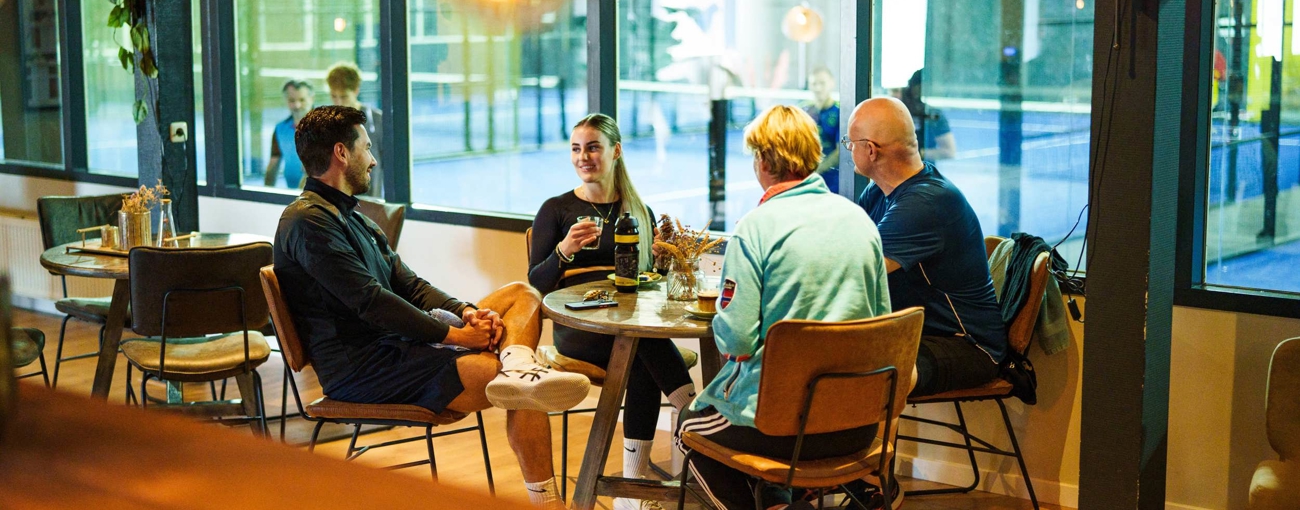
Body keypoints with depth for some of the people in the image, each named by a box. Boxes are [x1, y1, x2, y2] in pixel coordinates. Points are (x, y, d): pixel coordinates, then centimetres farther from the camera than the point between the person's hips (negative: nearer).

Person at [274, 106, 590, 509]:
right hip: (361, 367, -11)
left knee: (522, 295, -1)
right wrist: (453, 334, -15)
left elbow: (407, 284, 17)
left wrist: (465, 311, -3)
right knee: (513, 384, -25)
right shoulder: (308, 222, -11)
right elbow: (371, 301, -19)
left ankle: (519, 370, -30)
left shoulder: (350, 217, 24)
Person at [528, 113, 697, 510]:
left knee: (644, 364, -35)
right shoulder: (556, 210, 10)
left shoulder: (640, 212, 19)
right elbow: (536, 283, 3)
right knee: (648, 341, -36)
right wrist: (563, 251, -14)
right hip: (577, 331, -2)